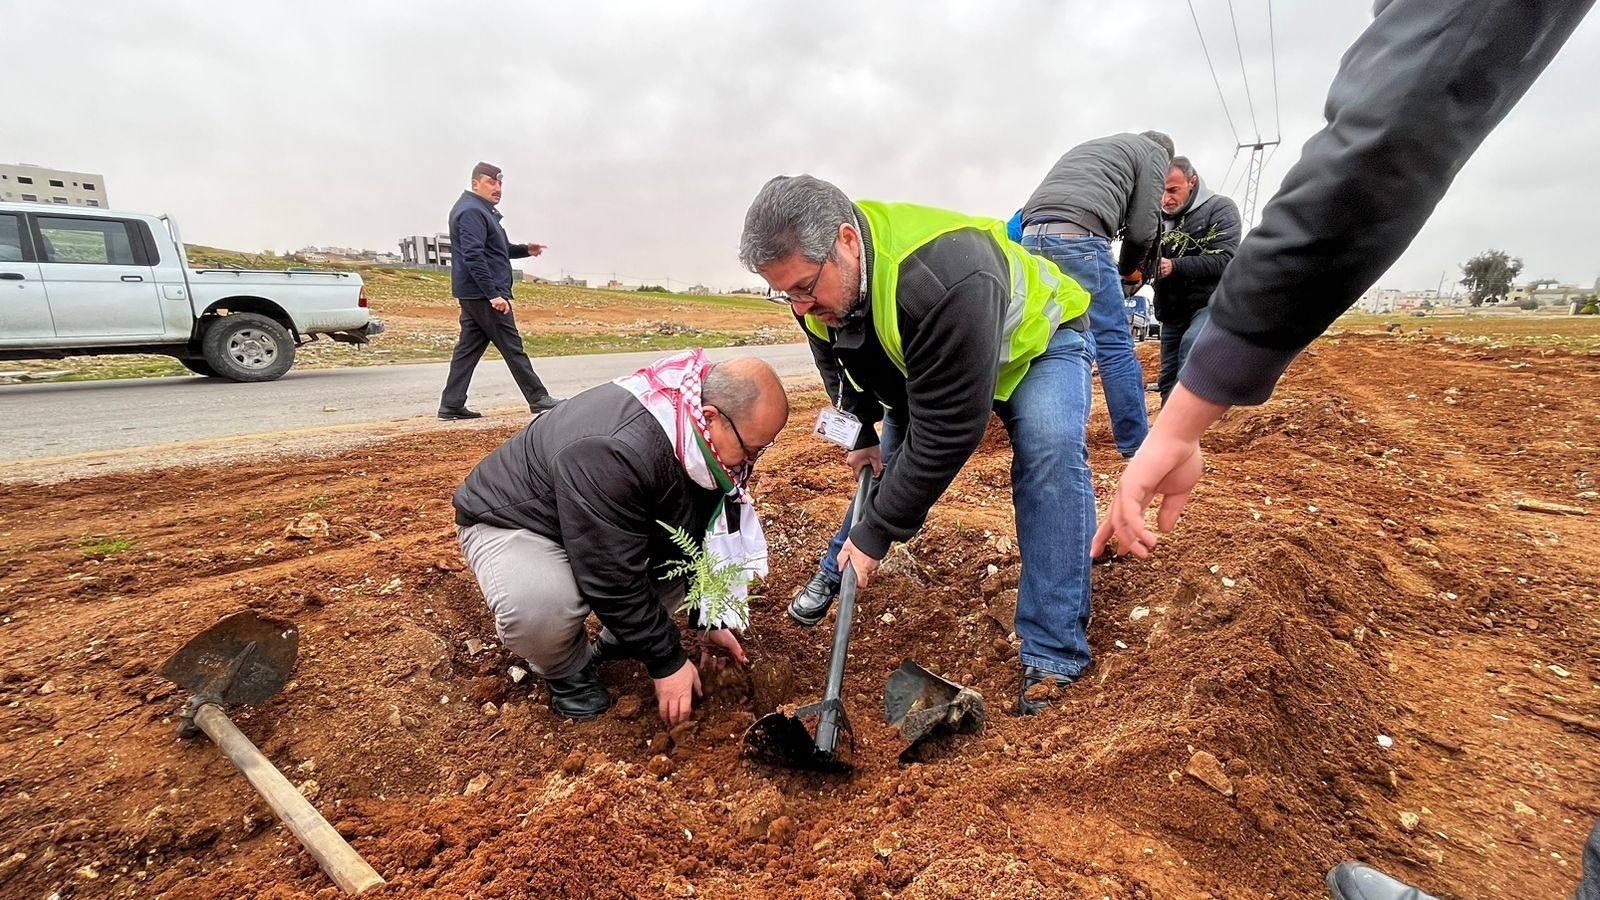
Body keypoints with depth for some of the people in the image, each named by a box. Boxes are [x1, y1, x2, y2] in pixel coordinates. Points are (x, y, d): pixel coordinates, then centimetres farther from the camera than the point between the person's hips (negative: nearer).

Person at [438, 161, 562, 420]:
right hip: (483, 294, -10)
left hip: (475, 295, 10)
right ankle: (538, 399, 2)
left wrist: (524, 250, 14)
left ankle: (451, 404, 9)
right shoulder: (471, 211, -11)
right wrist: (493, 294, -26)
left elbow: (496, 250, 31)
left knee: (468, 347, 8)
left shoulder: (483, 211, 23)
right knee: (512, 348, -5)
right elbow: (473, 255, -21)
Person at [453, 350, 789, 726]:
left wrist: (711, 621, -1)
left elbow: (699, 534, -2)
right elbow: (613, 580, -33)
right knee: (540, 607, -38)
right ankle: (569, 674, -2)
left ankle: (620, 640, 10)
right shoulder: (615, 452, -41)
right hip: (514, 522, -6)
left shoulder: (696, 438, -15)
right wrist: (666, 660, -22)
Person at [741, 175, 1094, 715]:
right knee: (890, 459, 4)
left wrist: (876, 532, -33)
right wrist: (860, 435, -2)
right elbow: (837, 361, 2)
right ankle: (836, 573, 27)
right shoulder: (816, 273, -20)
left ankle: (1053, 655, -18)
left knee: (1050, 453, -29)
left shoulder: (943, 278, -45)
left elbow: (947, 430, -41)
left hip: (1034, 341, -6)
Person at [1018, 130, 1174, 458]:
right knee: (1115, 345, -1)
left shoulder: (1087, 147, 39)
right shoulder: (1155, 151, 19)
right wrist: (1128, 269, 25)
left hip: (1032, 236, 7)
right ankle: (1138, 448, 5)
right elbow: (1142, 227, 6)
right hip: (1077, 237, -6)